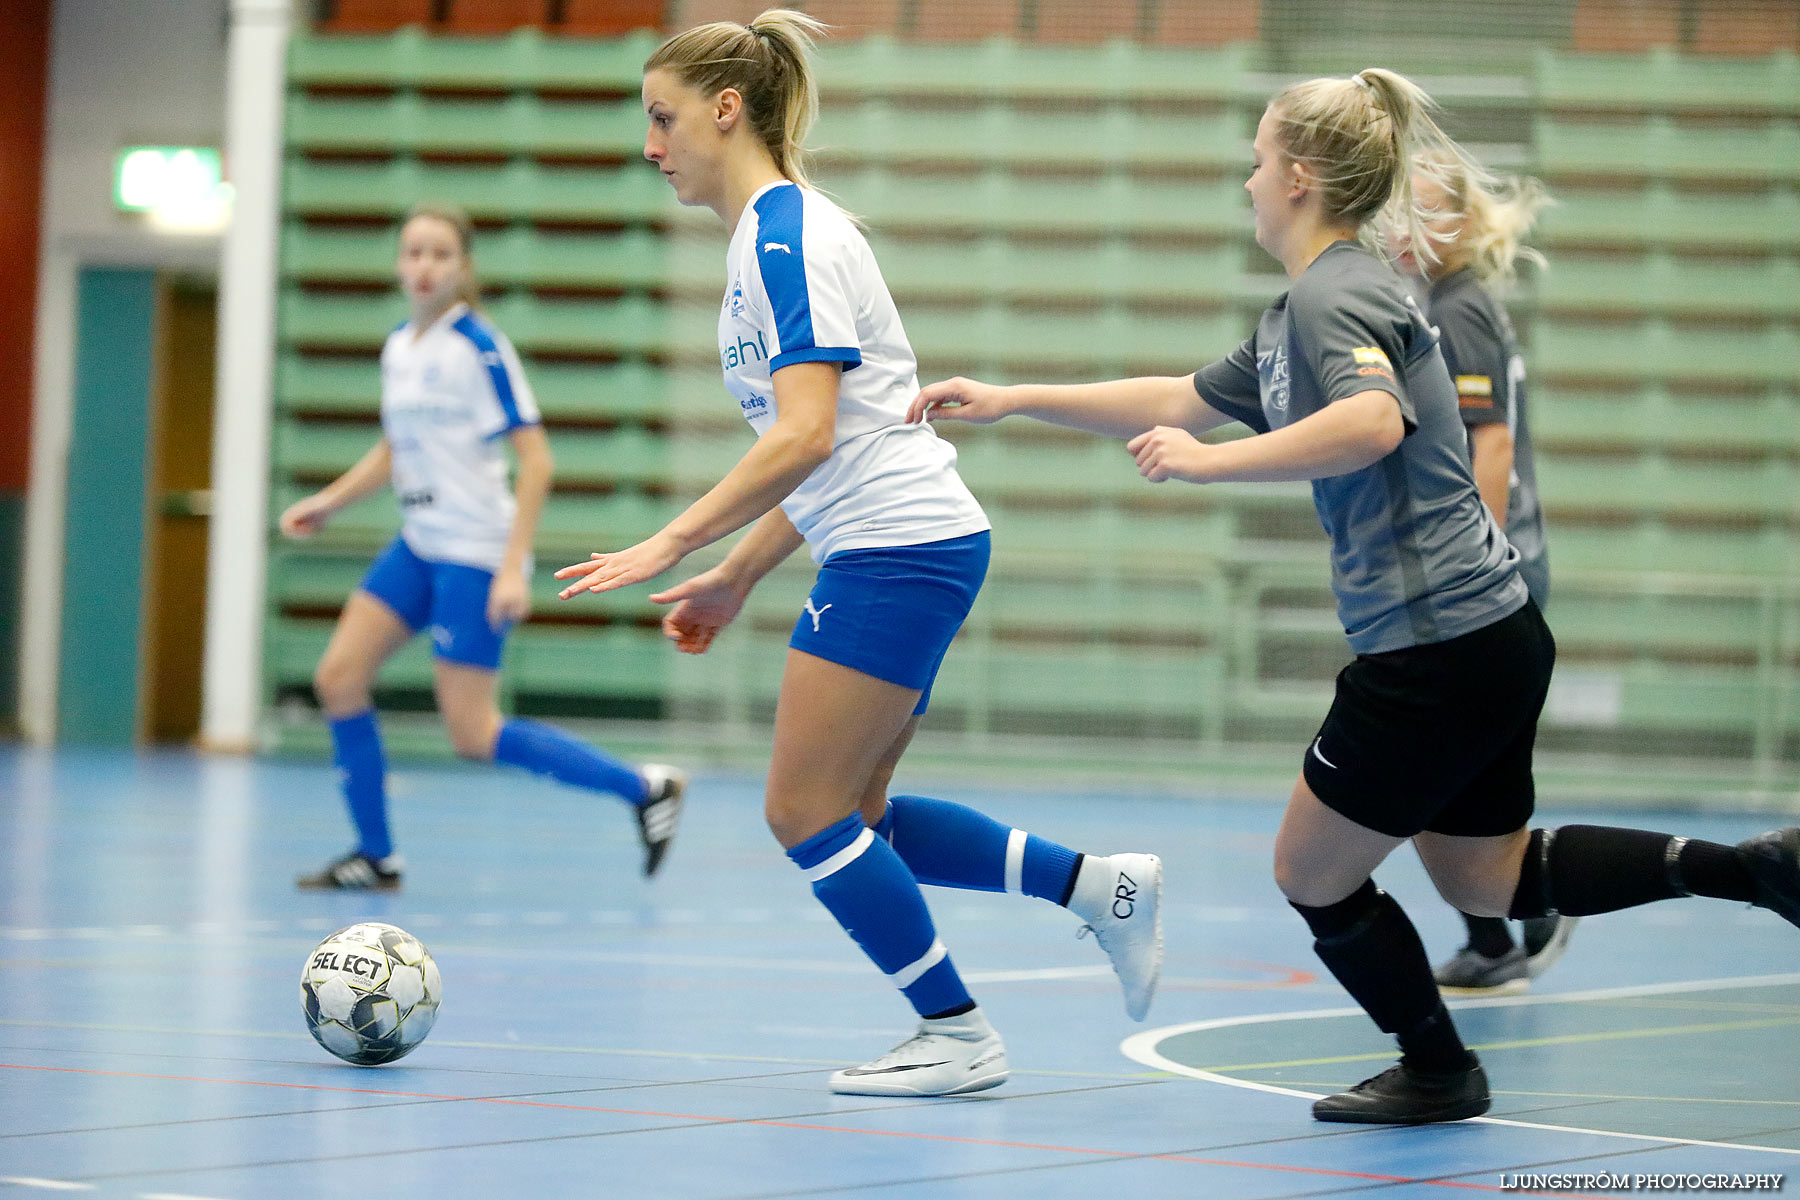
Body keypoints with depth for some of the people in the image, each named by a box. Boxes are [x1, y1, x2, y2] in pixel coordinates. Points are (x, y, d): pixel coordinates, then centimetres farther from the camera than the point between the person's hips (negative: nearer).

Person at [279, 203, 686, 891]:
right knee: (338, 678, -1)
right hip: (417, 547, 8)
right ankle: (375, 857, 9)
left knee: (472, 735, -9)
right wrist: (324, 504, 11)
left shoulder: (480, 349, -13)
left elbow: (536, 459, -16)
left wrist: (513, 568, -22)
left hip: (476, 556, -8)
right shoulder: (397, 348, 9)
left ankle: (644, 788, 1)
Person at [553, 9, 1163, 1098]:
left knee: (807, 812, -4)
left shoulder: (788, 235, -14)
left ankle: (959, 1037, 4)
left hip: (899, 550, -10)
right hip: (893, 547, 10)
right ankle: (1099, 884, 15)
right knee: (848, 818, 11)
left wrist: (672, 544, -22)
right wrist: (738, 578, 21)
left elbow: (806, 436, -24)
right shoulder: (771, 235, 16)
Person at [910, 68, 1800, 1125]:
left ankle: (1438, 1070, 22)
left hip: (1438, 646, -10)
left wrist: (1211, 462, -28)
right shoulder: (1300, 311, 17)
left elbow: (1373, 421, -34)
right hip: (1495, 635, 10)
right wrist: (1012, 400, 24)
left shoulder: (1333, 294, -14)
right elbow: (1182, 401, 26)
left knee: (1313, 875, 6)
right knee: (1486, 878, 20)